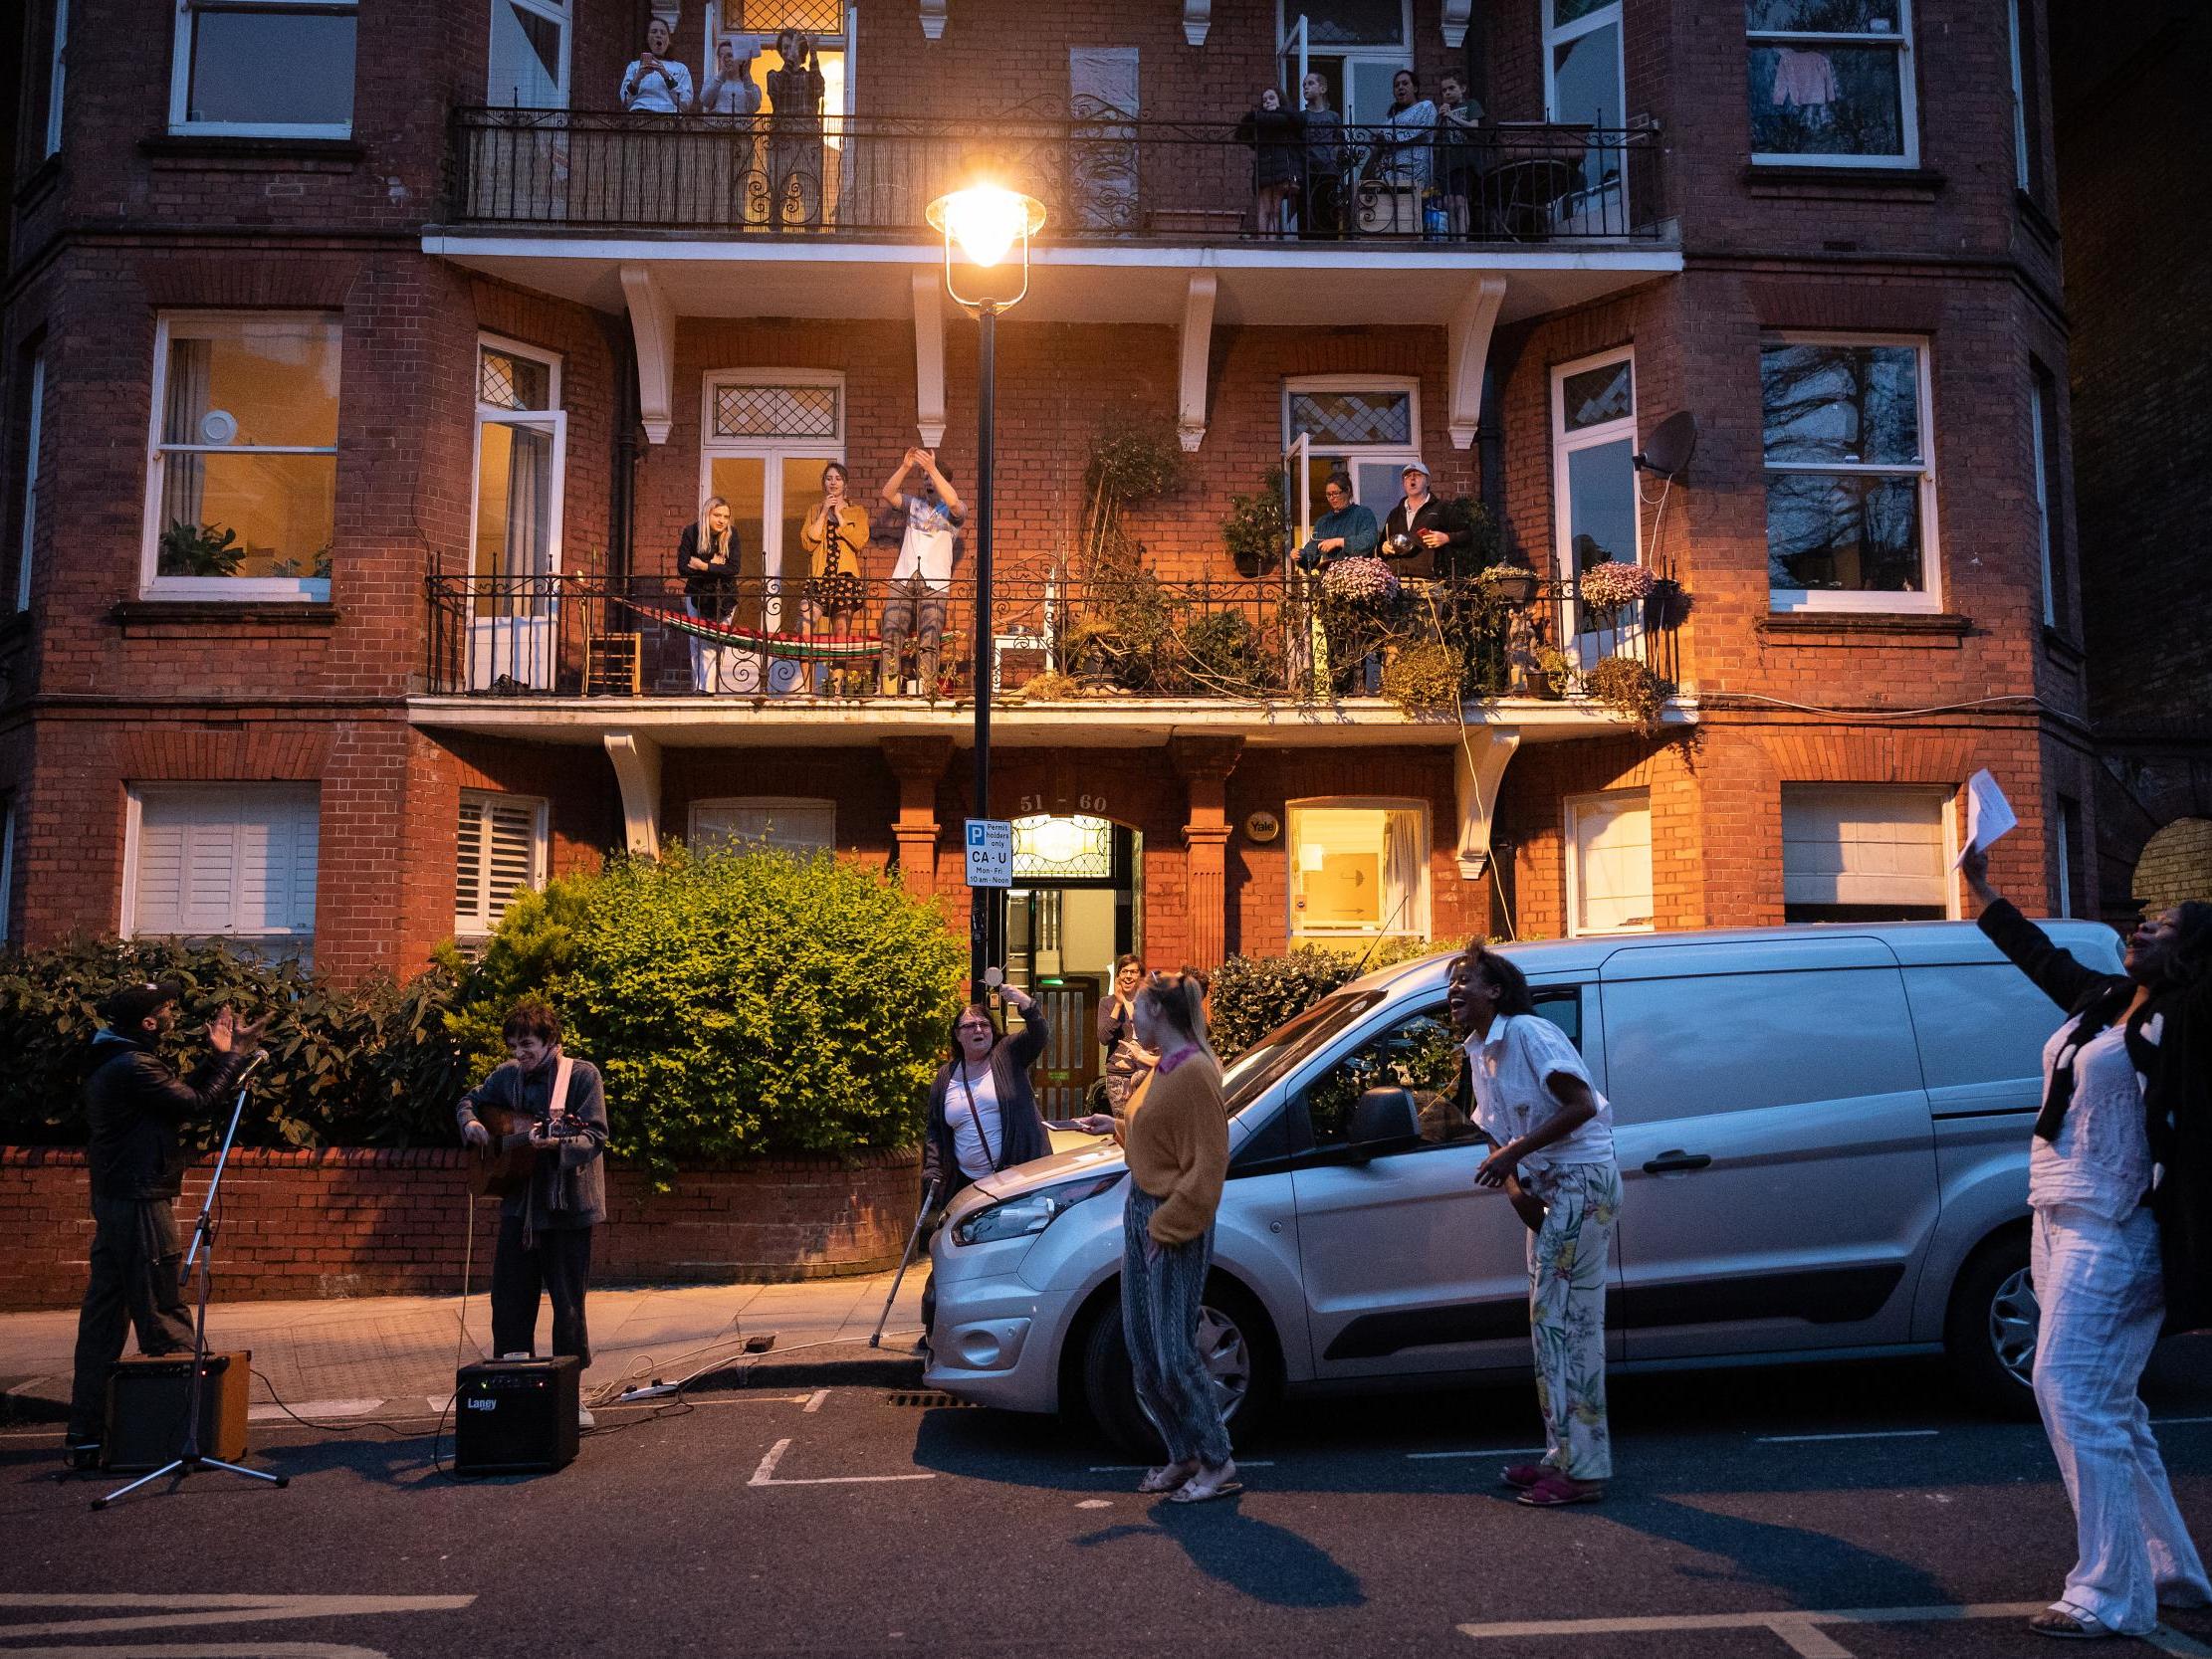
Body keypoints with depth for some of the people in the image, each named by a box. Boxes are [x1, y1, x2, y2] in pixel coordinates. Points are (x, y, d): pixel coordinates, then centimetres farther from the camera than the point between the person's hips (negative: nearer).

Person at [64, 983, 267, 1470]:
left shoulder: (113, 1062, 13)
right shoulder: (131, 1067, -18)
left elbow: (178, 1096, 15)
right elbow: (196, 1104, -17)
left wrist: (216, 1056, 11)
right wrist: (234, 1055, -9)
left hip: (115, 1199, 10)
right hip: (140, 1205, -10)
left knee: (103, 1318, 11)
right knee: (163, 1319, -2)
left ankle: (86, 1436, 15)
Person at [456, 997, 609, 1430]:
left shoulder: (581, 1075, -9)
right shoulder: (507, 1075, 6)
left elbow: (595, 1138, -15)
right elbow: (469, 1101, 23)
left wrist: (556, 1143, -33)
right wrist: (471, 1124, 2)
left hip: (567, 1207, -4)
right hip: (518, 1205, 5)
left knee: (568, 1304, 3)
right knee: (508, 1301, 8)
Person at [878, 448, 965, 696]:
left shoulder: (953, 512, 10)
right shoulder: (913, 504, 20)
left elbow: (953, 501, -15)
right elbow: (888, 493, 3)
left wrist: (932, 468, -19)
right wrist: (906, 467, -10)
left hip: (934, 586, -3)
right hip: (902, 581, 3)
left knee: (928, 645, -11)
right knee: (891, 638, -9)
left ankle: (926, 693, -11)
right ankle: (886, 692, -12)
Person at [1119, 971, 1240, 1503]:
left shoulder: (1194, 1072, -18)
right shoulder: (1161, 1069, 10)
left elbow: (1208, 1164, -20)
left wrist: (1166, 1226, -18)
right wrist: (1139, 1218, 11)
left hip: (1176, 1226, -9)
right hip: (1142, 1213, 9)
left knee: (1174, 1355, -4)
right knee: (1143, 1354, 13)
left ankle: (1218, 1463, 11)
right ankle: (1183, 1455, 25)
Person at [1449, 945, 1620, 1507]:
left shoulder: (1528, 1033, -14)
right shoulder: (1478, 1055, 13)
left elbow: (1582, 1104, -22)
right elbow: (1496, 1138, 15)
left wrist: (1515, 1153, -22)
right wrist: (1515, 1188, -3)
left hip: (1582, 1178, -9)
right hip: (1546, 1188, 10)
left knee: (1568, 1320, -8)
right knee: (1550, 1320, 13)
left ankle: (1583, 1470, -2)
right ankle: (1562, 1456, 22)